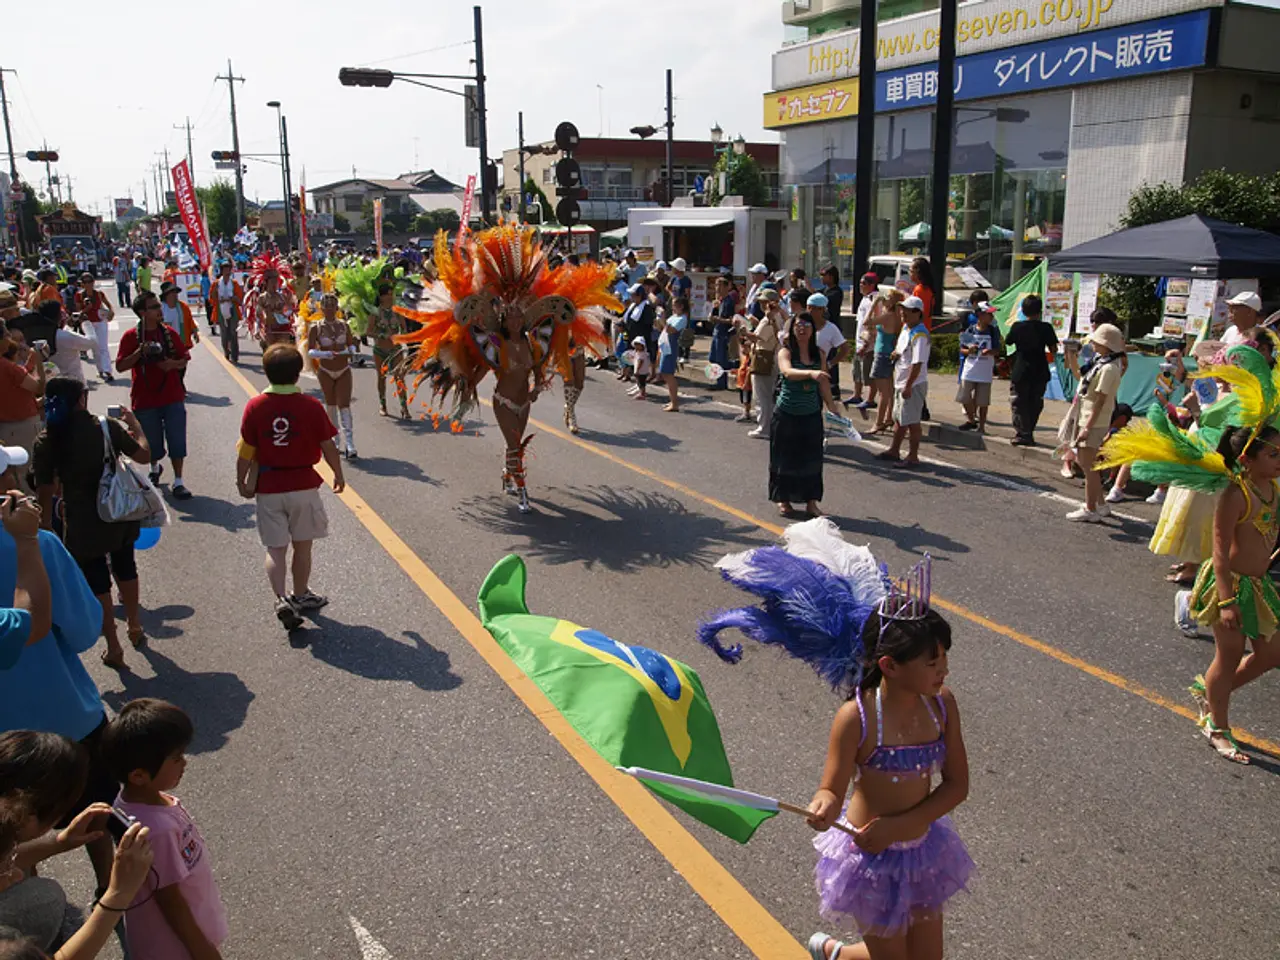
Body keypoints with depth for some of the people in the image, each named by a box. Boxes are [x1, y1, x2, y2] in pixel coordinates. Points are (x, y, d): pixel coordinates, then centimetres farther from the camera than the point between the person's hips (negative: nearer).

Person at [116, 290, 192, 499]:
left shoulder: (169, 333, 3)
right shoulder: (131, 337, -4)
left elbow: (184, 359, 8)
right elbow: (120, 366, -8)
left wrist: (173, 364, -14)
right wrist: (140, 352, -21)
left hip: (172, 397, 1)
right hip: (145, 399, -1)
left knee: (177, 440, -3)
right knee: (152, 442, 11)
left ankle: (178, 482, 5)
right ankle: (155, 467, 42)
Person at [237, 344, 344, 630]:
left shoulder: (255, 407, -8)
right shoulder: (310, 406, -11)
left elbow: (245, 452, -5)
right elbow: (328, 446, -5)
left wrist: (242, 482, 11)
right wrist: (338, 474, 11)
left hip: (269, 488, 1)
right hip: (304, 486, 0)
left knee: (275, 549, 7)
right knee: (302, 545, 15)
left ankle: (281, 599, -9)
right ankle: (300, 596, 28)